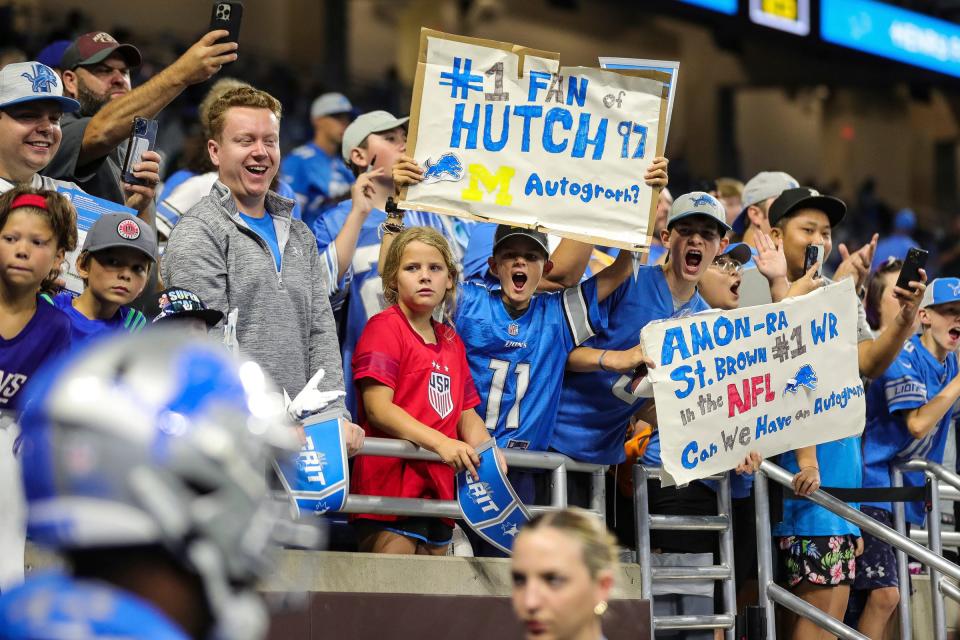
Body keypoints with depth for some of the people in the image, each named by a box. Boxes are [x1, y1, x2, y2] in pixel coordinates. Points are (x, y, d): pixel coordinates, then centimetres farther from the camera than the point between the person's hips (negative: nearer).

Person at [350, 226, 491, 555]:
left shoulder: (453, 341, 19)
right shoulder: (384, 328, -2)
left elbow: (466, 413, 20)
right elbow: (378, 407, -13)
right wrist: (440, 442, -24)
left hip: (439, 488, 7)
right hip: (391, 486, -7)